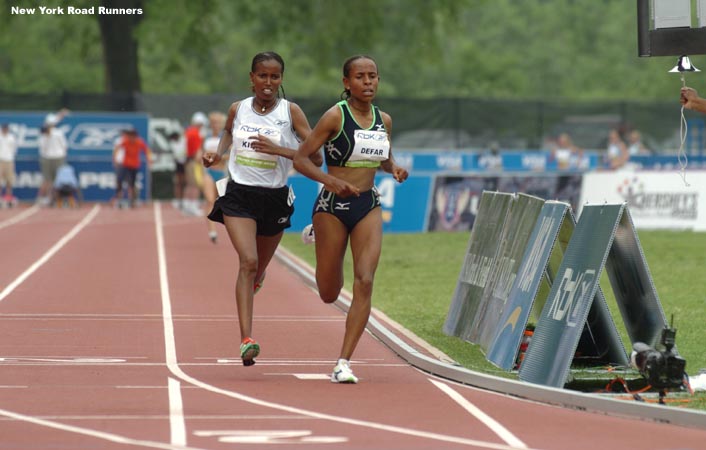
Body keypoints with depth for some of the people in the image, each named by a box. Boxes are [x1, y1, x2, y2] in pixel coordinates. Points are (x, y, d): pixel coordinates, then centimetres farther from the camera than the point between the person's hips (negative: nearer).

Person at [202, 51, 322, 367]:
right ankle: (246, 340, -27)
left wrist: (278, 149, -21)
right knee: (248, 261, -20)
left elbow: (315, 157, -9)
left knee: (258, 271, 17)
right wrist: (217, 155, 6)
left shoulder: (290, 112, -5)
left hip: (275, 198, 1)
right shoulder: (238, 110, 2)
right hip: (239, 195, 0)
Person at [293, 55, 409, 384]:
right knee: (329, 294, 8)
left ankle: (344, 363, -10)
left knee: (365, 282, -14)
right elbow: (300, 159, -11)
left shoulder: (383, 120, 6)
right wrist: (332, 182, -26)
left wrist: (394, 168, 0)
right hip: (333, 206, -4)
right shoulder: (335, 116, -11)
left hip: (368, 207, 4)